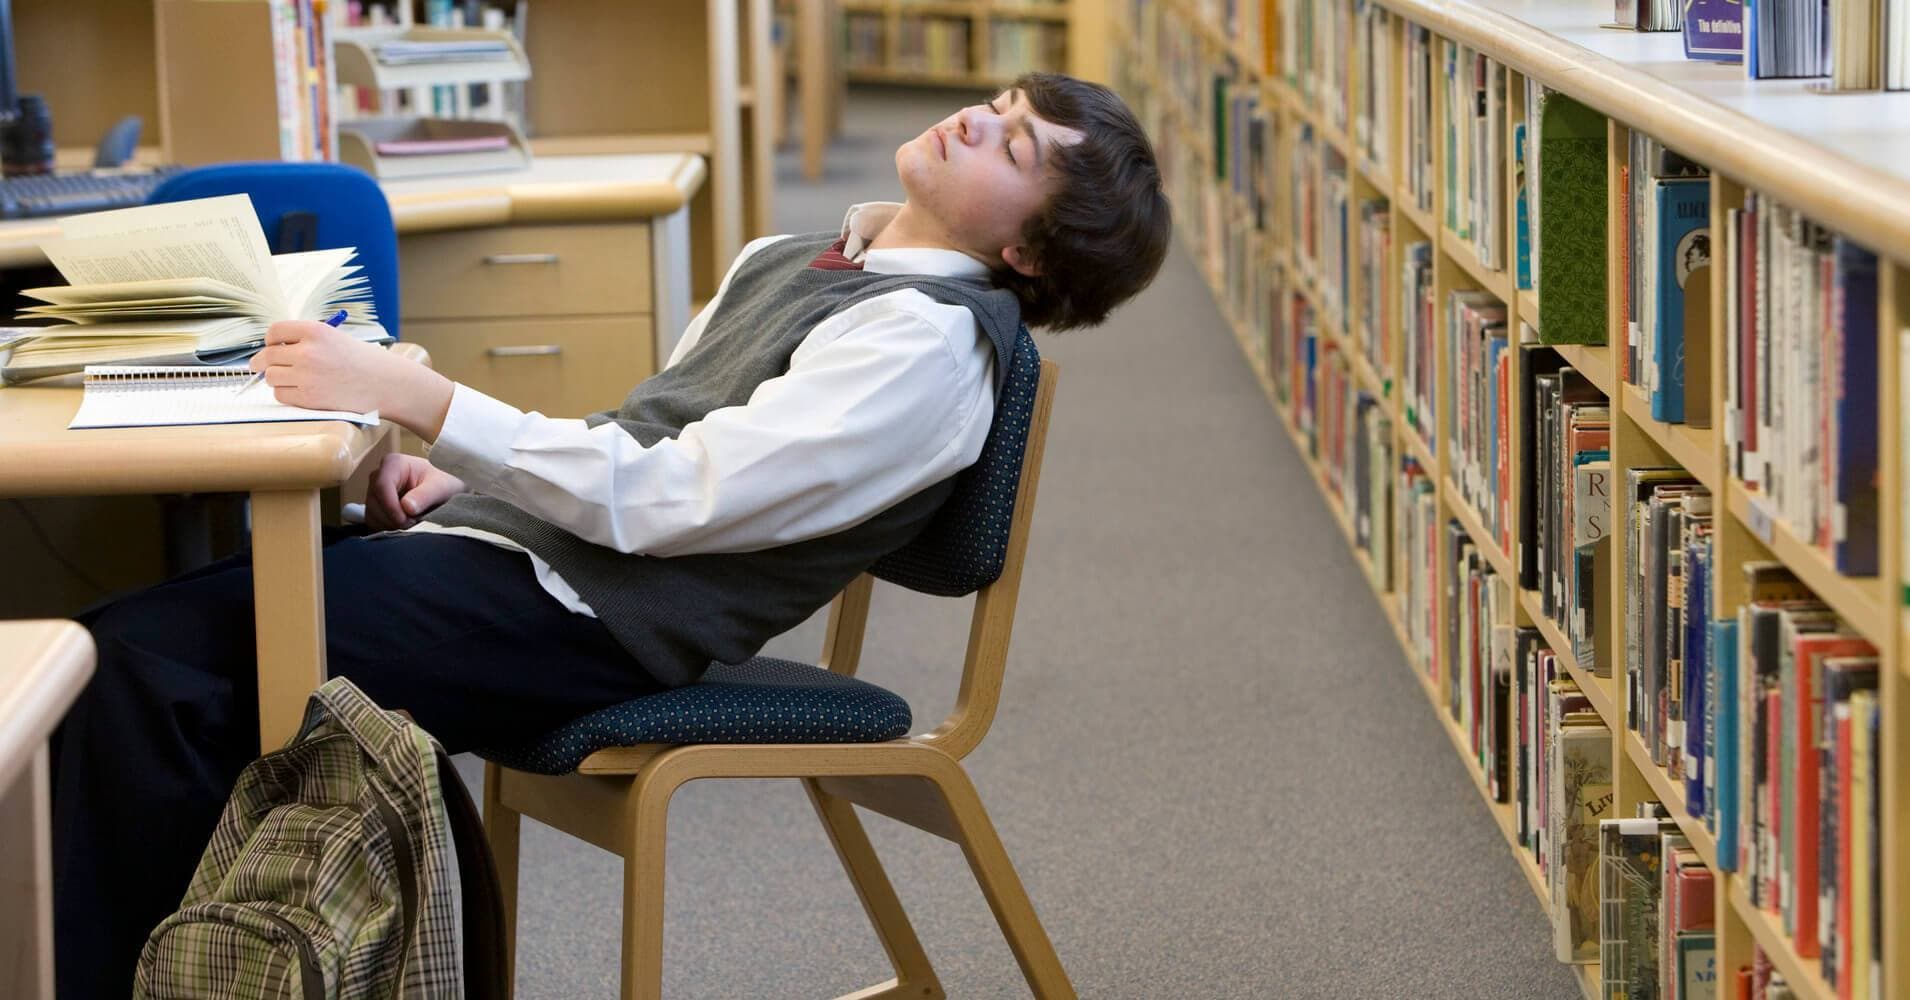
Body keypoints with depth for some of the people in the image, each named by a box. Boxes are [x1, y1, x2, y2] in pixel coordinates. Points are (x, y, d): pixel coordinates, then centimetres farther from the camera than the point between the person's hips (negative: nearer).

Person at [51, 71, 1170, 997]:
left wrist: (413, 393, -19)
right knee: (139, 644, -9)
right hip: (509, 538, 9)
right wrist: (453, 475, 8)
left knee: (157, 663, -22)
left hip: (584, 615, -9)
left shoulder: (931, 342, -11)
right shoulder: (786, 263, 18)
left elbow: (664, 496, -18)